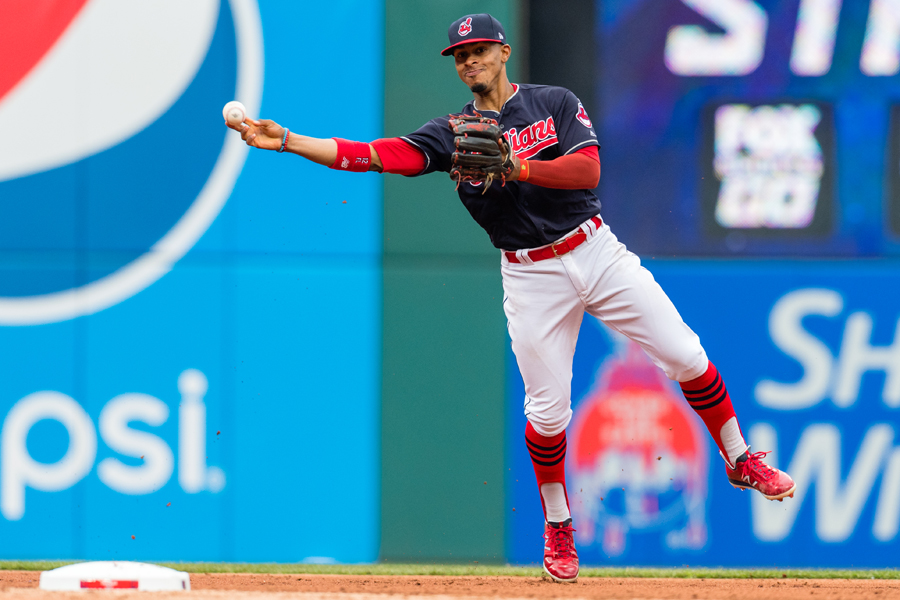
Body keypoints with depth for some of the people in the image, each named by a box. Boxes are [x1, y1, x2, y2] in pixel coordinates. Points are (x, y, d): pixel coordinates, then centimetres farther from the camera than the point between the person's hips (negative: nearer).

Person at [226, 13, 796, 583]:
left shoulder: (557, 104, 0)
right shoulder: (453, 133, 1)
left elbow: (588, 170, -15)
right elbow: (373, 155, -9)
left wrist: (514, 166, -28)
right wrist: (284, 141, -19)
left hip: (597, 252, 0)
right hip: (531, 276, 0)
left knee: (686, 357, -4)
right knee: (548, 409, -3)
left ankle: (741, 461, 15)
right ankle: (558, 526, 17)